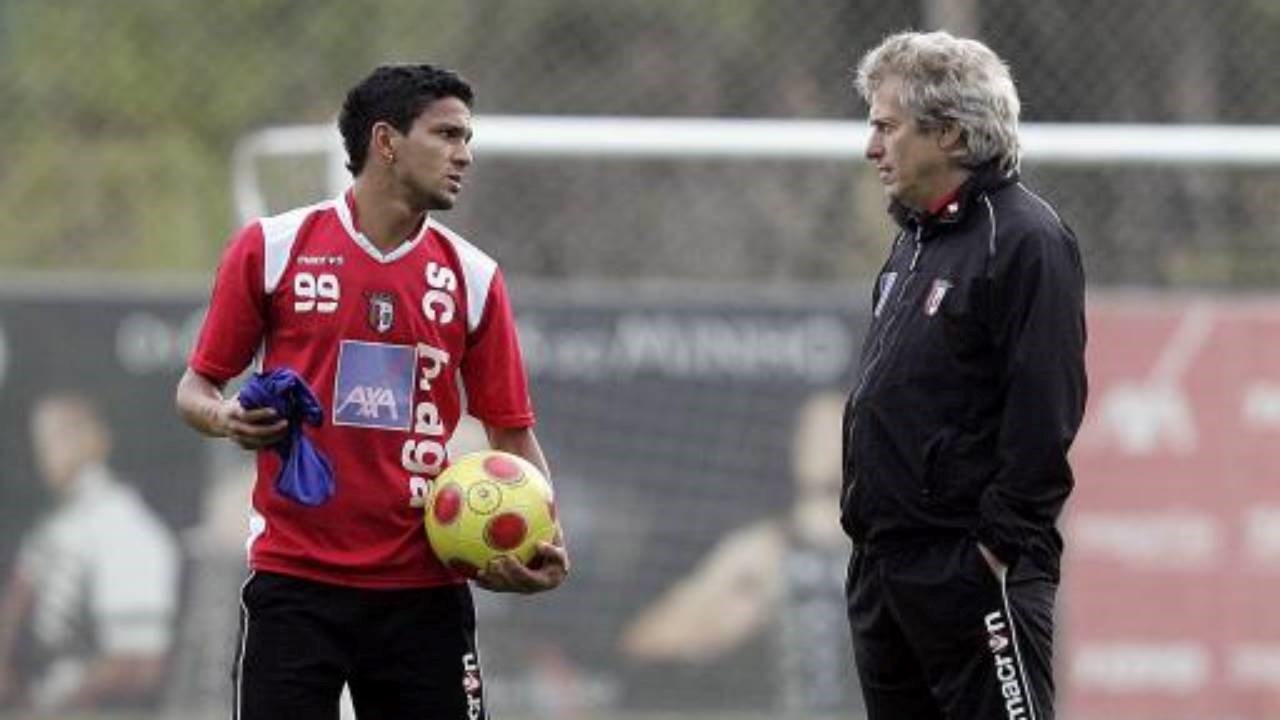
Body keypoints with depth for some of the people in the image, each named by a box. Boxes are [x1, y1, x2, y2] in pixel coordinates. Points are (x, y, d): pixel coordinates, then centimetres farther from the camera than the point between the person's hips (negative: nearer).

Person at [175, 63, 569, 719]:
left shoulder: (472, 277, 7)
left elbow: (511, 431, 10)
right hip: (294, 582, -2)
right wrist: (224, 418, -15)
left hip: (424, 588, 2)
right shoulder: (272, 248, 1)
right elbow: (196, 386, 8)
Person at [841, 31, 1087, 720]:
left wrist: (1005, 543, -19)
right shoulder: (916, 240, 17)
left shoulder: (1025, 241, -12)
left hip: (973, 566, -10)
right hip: (883, 556, 10)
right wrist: (863, 515, 17)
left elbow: (1045, 411, -18)